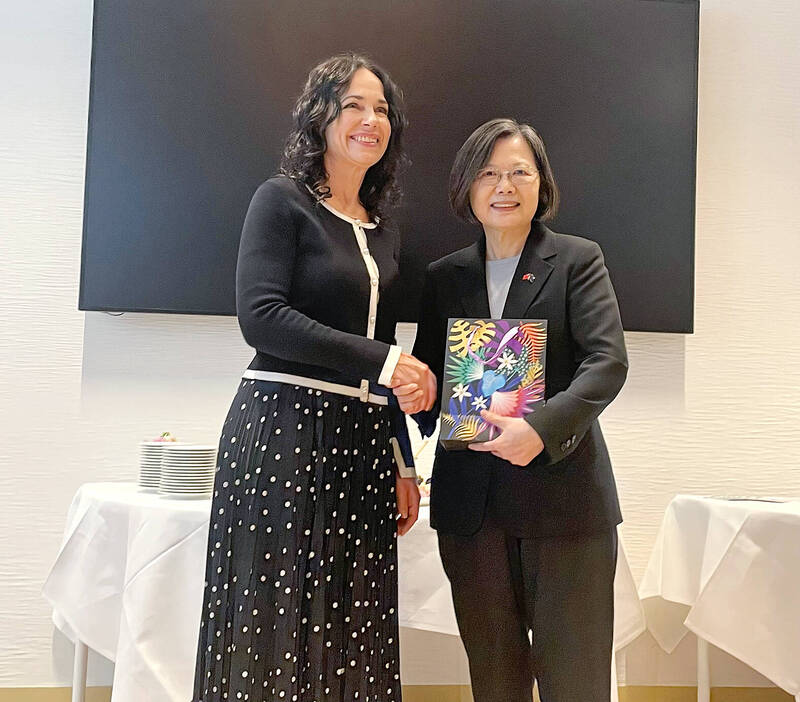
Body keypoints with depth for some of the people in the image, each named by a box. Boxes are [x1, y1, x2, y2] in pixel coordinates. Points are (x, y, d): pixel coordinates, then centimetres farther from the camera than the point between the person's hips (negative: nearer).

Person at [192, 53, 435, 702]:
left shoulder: (383, 235, 18)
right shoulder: (282, 201, 0)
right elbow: (260, 316, -14)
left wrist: (403, 464, 17)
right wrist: (382, 361, -15)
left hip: (362, 440, 6)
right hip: (284, 427, -6)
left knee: (349, 635, 5)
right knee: (273, 629, -1)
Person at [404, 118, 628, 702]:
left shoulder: (578, 260, 2)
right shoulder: (445, 276, 13)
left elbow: (608, 361, -10)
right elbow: (428, 372, 16)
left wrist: (542, 428, -25)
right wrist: (413, 390, -8)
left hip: (562, 490, -3)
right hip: (470, 500, 3)